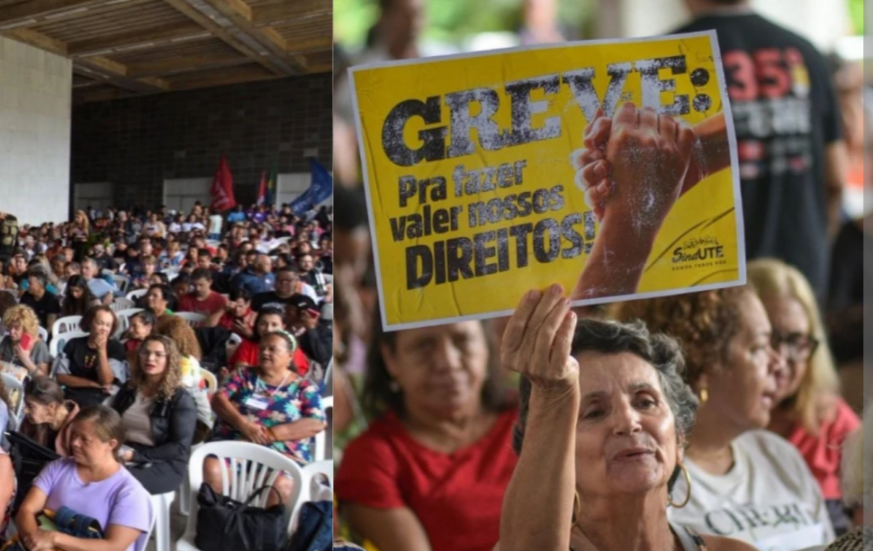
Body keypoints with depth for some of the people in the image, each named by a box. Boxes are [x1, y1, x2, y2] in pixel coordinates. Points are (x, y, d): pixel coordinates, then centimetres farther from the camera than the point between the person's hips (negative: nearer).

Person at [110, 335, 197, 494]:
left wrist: (137, 456, -15)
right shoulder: (128, 389, 15)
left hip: (164, 465, -5)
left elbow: (180, 448, -9)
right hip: (123, 457, 5)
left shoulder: (180, 399, -3)